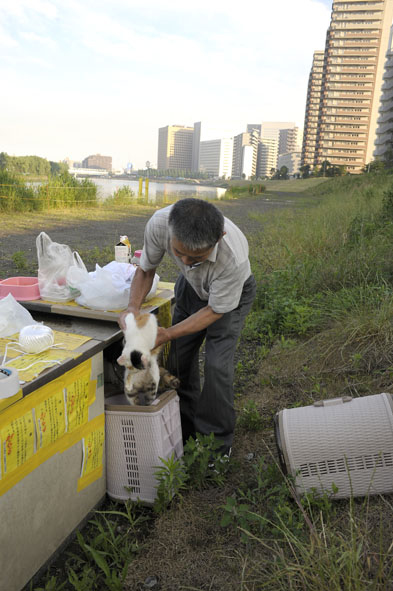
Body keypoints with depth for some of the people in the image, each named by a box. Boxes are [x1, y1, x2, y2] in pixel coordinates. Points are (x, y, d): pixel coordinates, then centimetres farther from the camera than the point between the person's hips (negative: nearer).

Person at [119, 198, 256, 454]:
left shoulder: (234, 257, -44)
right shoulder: (159, 223, -33)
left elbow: (215, 310, -26)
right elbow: (146, 269, -12)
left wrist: (168, 334, -33)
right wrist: (133, 307, -30)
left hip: (231, 293, -4)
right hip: (191, 286, 4)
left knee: (217, 364, -13)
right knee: (179, 357, 4)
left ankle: (217, 445, 8)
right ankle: (186, 432, 26)